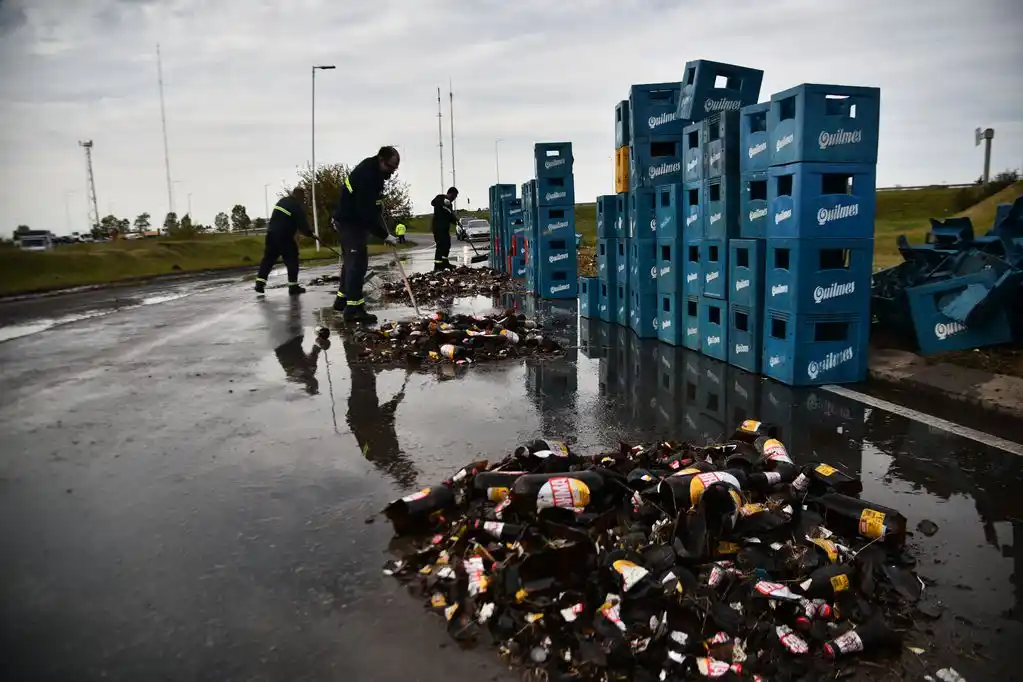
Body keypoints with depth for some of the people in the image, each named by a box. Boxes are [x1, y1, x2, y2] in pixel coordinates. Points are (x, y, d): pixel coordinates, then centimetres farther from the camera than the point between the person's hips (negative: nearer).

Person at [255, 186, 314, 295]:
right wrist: (310, 234, 6)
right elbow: (302, 225, -12)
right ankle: (293, 287, 3)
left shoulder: (283, 200, 14)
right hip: (284, 237, -8)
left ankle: (260, 284, 12)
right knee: (292, 260, 2)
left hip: (271, 234, 8)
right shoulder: (297, 207, -11)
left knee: (268, 259, 12)